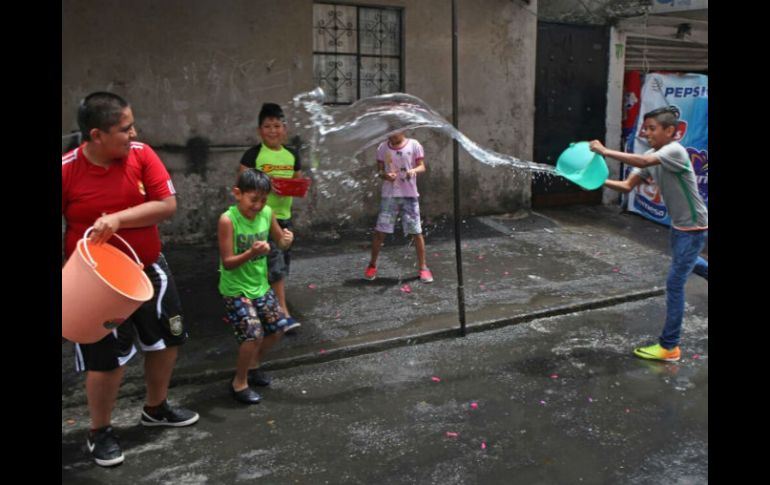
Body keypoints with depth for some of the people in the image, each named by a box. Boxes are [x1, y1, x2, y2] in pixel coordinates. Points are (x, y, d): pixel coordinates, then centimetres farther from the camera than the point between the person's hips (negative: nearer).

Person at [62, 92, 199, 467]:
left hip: (148, 269, 5)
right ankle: (100, 432, 27)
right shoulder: (67, 170, -18)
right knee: (108, 358, 1)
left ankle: (156, 409, 41)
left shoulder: (141, 154, -10)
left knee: (168, 339, 16)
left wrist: (118, 218, -25)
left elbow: (168, 204, -13)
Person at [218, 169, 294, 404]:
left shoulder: (267, 213, -6)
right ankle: (239, 383, 10)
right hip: (236, 289, -6)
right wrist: (251, 253, -35)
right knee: (254, 334, -14)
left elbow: (281, 243, 7)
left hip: (260, 285, 7)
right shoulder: (228, 220, -21)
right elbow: (227, 263, -20)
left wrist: (287, 239, -17)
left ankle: (252, 365, 38)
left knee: (278, 327, 12)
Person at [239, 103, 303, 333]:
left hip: (285, 217, 6)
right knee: (275, 265, -9)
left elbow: (298, 182, 17)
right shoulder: (253, 154, -8)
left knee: (283, 266, 14)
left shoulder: (292, 155, 8)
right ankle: (284, 313, -3)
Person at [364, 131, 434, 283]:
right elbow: (379, 170, 7)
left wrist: (413, 170, -27)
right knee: (380, 231, 2)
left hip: (410, 195, -1)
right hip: (389, 195, 1)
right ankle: (372, 265, 19)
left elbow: (422, 167, -4)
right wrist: (385, 175, -16)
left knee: (416, 232, 2)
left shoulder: (414, 145, -3)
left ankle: (423, 268, 15)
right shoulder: (382, 148, 2)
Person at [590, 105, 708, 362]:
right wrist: (601, 181, -23)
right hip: (678, 224, 9)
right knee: (685, 263, 33)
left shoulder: (675, 151, -25)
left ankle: (669, 347, -1)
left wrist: (606, 151, -43)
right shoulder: (651, 156, -1)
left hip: (694, 227, -9)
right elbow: (627, 185, -6)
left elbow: (643, 162, -44)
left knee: (674, 283, -9)